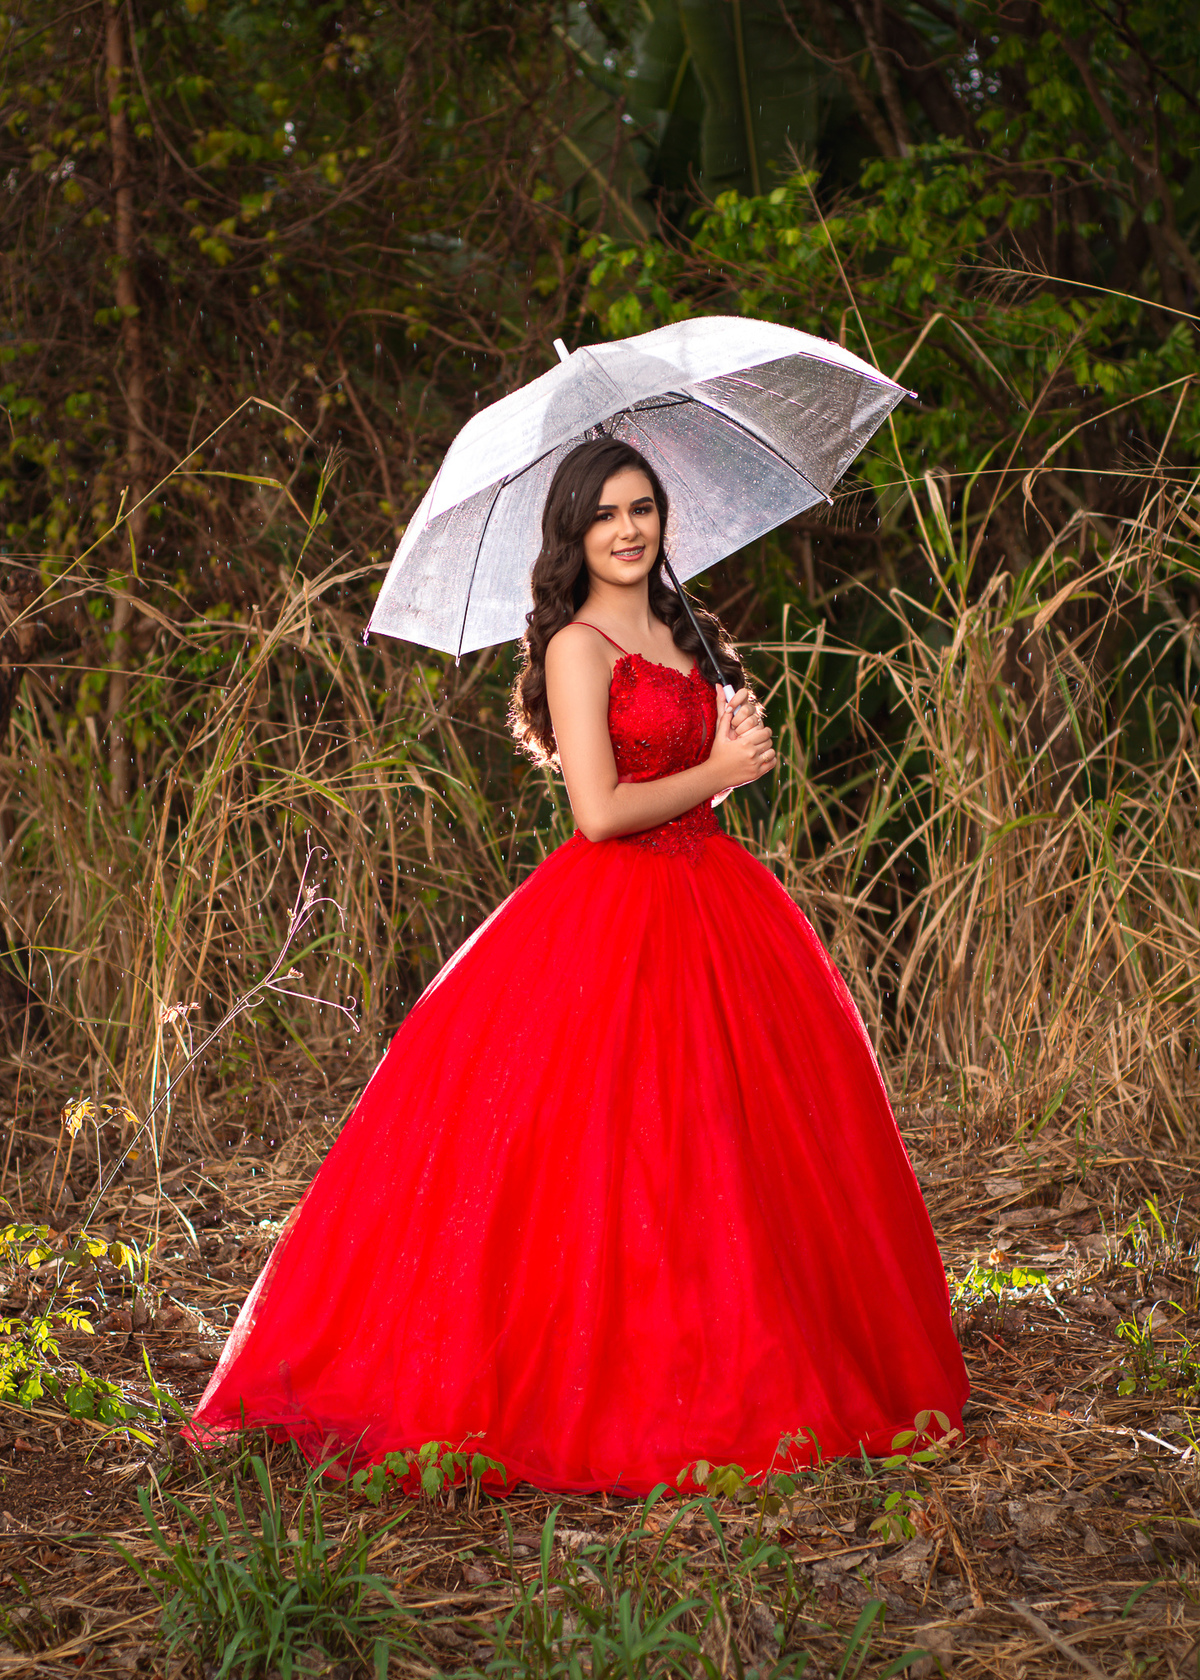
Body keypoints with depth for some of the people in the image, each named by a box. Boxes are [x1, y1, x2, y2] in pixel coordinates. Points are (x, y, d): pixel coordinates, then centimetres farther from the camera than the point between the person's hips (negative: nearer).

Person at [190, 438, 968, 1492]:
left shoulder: (680, 639, 15)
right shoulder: (578, 647, -9)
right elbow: (600, 810, -19)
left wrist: (741, 746, 0)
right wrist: (719, 772, -8)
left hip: (712, 911, 8)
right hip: (612, 922, -8)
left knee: (734, 1149, 9)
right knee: (610, 1158, -8)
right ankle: (598, 1396, 1)